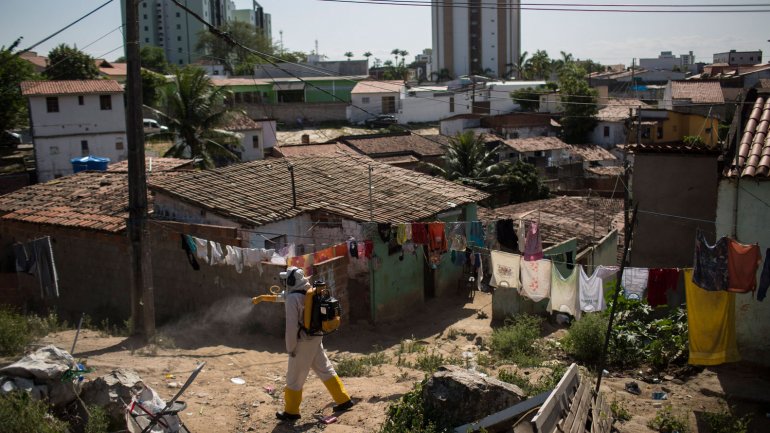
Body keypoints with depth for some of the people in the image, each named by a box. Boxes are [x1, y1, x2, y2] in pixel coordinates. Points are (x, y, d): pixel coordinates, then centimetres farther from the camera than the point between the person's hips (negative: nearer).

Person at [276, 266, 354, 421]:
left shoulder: (293, 298, -18)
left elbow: (291, 325, -20)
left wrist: (290, 347, -11)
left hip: (303, 342, -8)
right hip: (316, 339, 8)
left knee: (294, 377, 6)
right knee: (325, 369, 17)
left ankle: (291, 412, 18)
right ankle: (344, 399, 21)